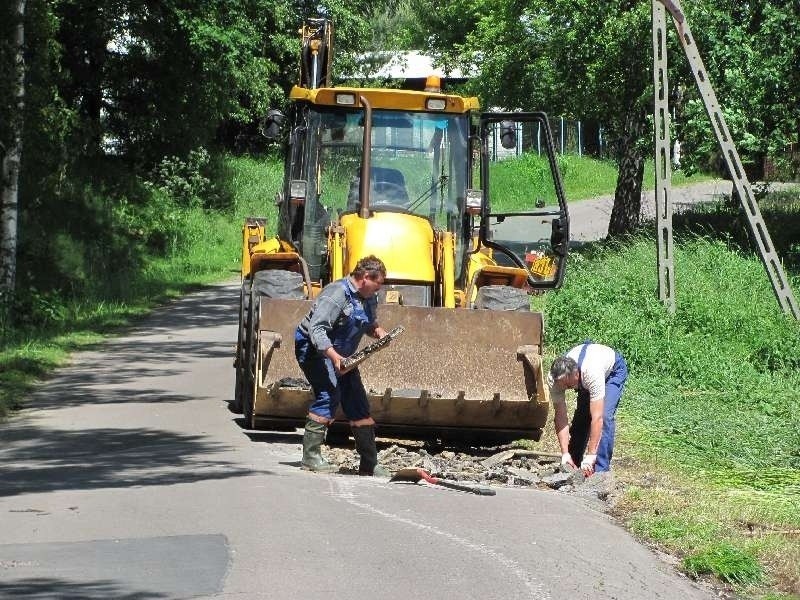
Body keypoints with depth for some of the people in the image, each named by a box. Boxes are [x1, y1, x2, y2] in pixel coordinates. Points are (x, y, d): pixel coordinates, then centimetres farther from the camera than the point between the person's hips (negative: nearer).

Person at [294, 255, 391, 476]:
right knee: (329, 394, -26)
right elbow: (317, 329, -32)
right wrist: (333, 356, -44)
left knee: (358, 402, 7)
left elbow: (370, 324, 21)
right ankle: (310, 456, -21)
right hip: (315, 349, -9)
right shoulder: (337, 294, -25)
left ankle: (369, 464, 15)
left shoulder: (369, 299, 4)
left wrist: (379, 332, -3)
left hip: (342, 354, 9)